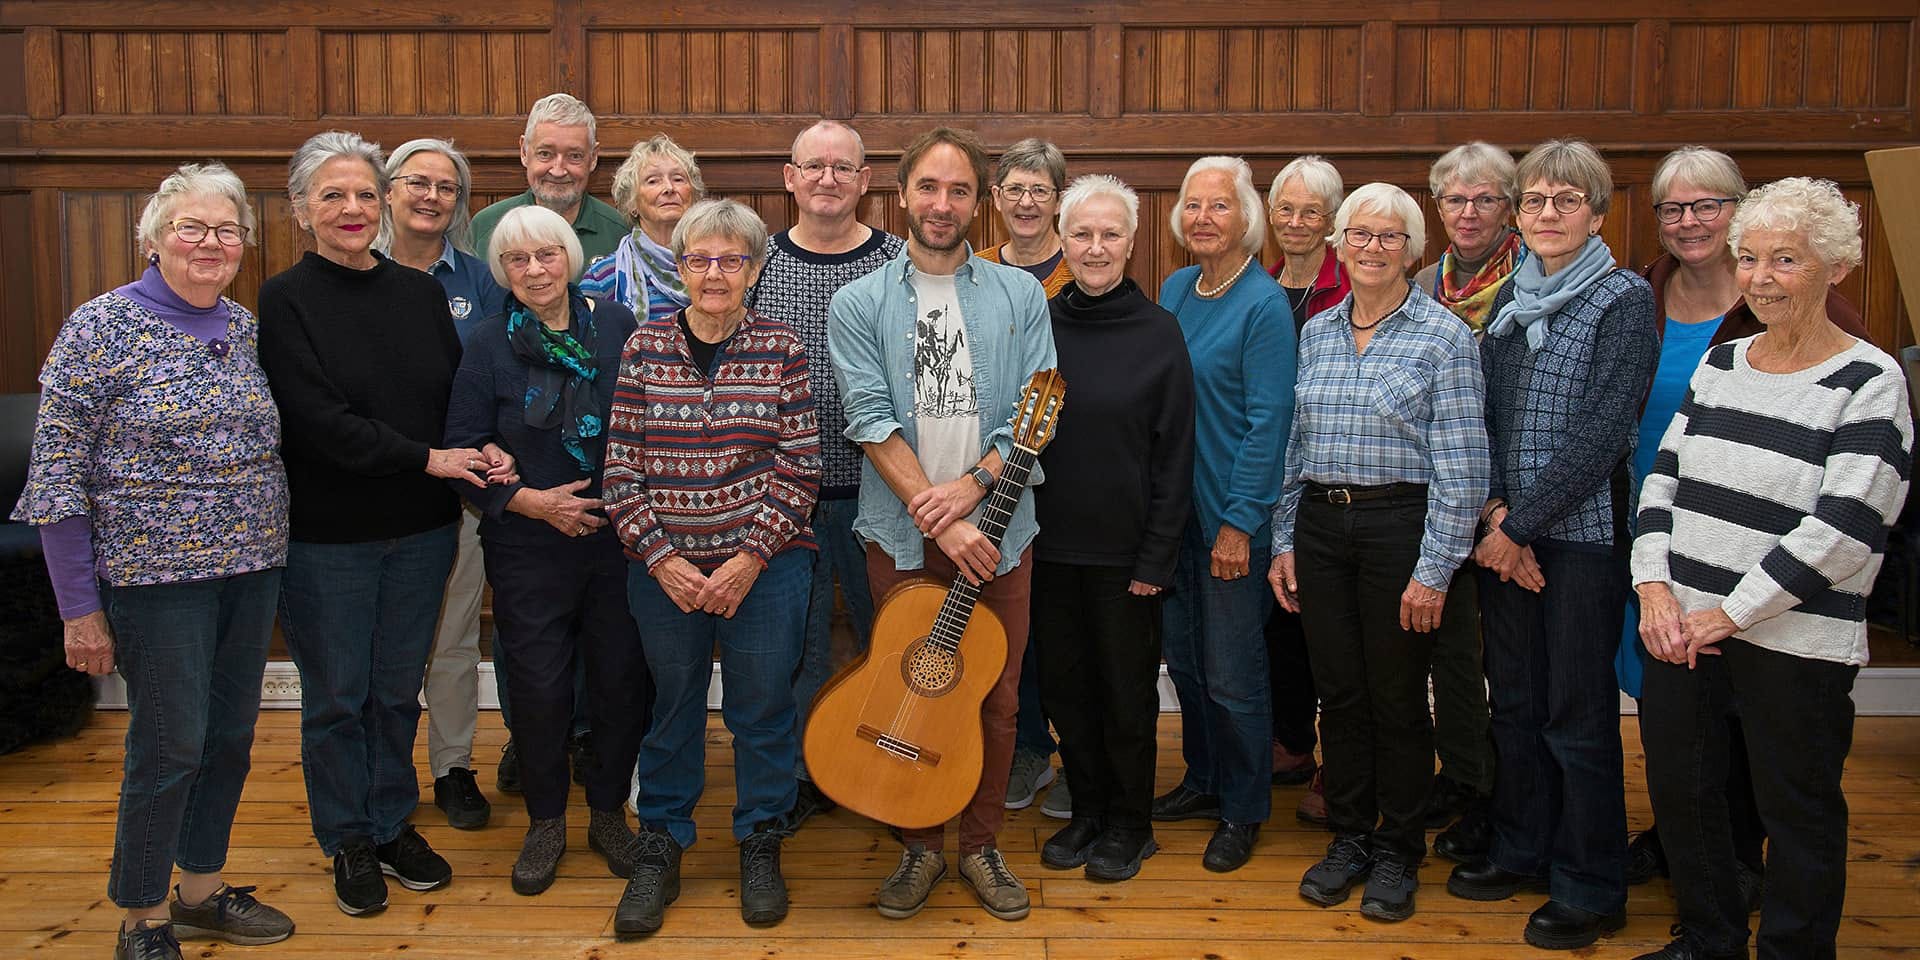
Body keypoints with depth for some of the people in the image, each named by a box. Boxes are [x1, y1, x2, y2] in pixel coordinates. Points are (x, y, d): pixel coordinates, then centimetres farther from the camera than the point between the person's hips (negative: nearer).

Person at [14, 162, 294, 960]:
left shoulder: (247, 328, 7)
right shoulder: (101, 327, -10)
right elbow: (58, 477, -11)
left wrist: (271, 559, 8)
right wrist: (80, 608, -12)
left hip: (252, 569, 6)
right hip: (157, 574, -6)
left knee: (230, 736, 14)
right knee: (169, 746, 2)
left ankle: (203, 888, 33)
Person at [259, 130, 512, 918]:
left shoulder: (420, 293, 6)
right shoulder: (285, 302, -7)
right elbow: (316, 421, -16)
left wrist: (485, 452, -13)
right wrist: (428, 458, -19)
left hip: (420, 530, 4)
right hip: (326, 535, -3)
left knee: (398, 690, 15)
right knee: (337, 697, 10)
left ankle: (393, 823, 32)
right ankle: (349, 843, 27)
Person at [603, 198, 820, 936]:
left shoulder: (781, 349, -2)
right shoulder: (645, 347, 1)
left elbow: (800, 466, -4)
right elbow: (621, 467, -1)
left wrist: (752, 557, -11)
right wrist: (661, 558, -9)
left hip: (763, 567, -1)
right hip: (665, 569, 1)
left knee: (762, 709, 9)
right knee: (672, 709, 12)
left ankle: (761, 845, 29)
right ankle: (659, 848, 31)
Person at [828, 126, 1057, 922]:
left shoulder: (1020, 295, 5)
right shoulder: (859, 304, 1)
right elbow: (872, 420, -9)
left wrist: (973, 483, -17)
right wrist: (937, 518, -17)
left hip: (998, 531, 1)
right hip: (902, 534, -1)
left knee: (997, 697, 8)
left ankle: (981, 845, 26)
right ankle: (920, 846, 26)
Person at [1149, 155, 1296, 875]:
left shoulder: (1264, 304, -13)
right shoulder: (1176, 289, 8)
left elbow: (1268, 420, -15)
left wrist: (1240, 521, -17)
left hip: (1232, 512, -7)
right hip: (1172, 504, 7)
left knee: (1232, 671, 3)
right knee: (1184, 656, 16)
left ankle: (1243, 810, 20)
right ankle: (1204, 780, 34)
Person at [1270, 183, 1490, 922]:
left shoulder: (1443, 336, -6)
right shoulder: (1315, 333, 10)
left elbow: (1461, 465, -10)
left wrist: (1434, 569, -14)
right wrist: (1284, 541, 9)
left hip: (1399, 524, -4)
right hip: (1320, 523, 4)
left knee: (1397, 696, 5)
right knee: (1337, 692, 10)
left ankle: (1398, 854, 22)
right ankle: (1348, 840, 26)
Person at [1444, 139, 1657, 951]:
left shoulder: (1624, 300, -8)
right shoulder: (1509, 298, 10)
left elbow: (1603, 433, -14)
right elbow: (1483, 414, 9)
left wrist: (1522, 524, -14)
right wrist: (1495, 510, -6)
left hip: (1581, 530, -5)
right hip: (1503, 529, 5)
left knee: (1578, 714, 2)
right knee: (1513, 698, 14)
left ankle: (1590, 890, 17)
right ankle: (1521, 850, 31)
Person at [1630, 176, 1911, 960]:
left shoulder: (1869, 384, -10)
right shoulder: (1720, 363, 8)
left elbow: (1841, 530, -17)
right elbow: (1663, 477, 8)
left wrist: (1729, 613, -16)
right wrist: (1656, 588, -6)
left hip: (1796, 641, -6)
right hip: (1681, 625, 6)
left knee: (1796, 810, 8)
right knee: (1678, 789, 16)